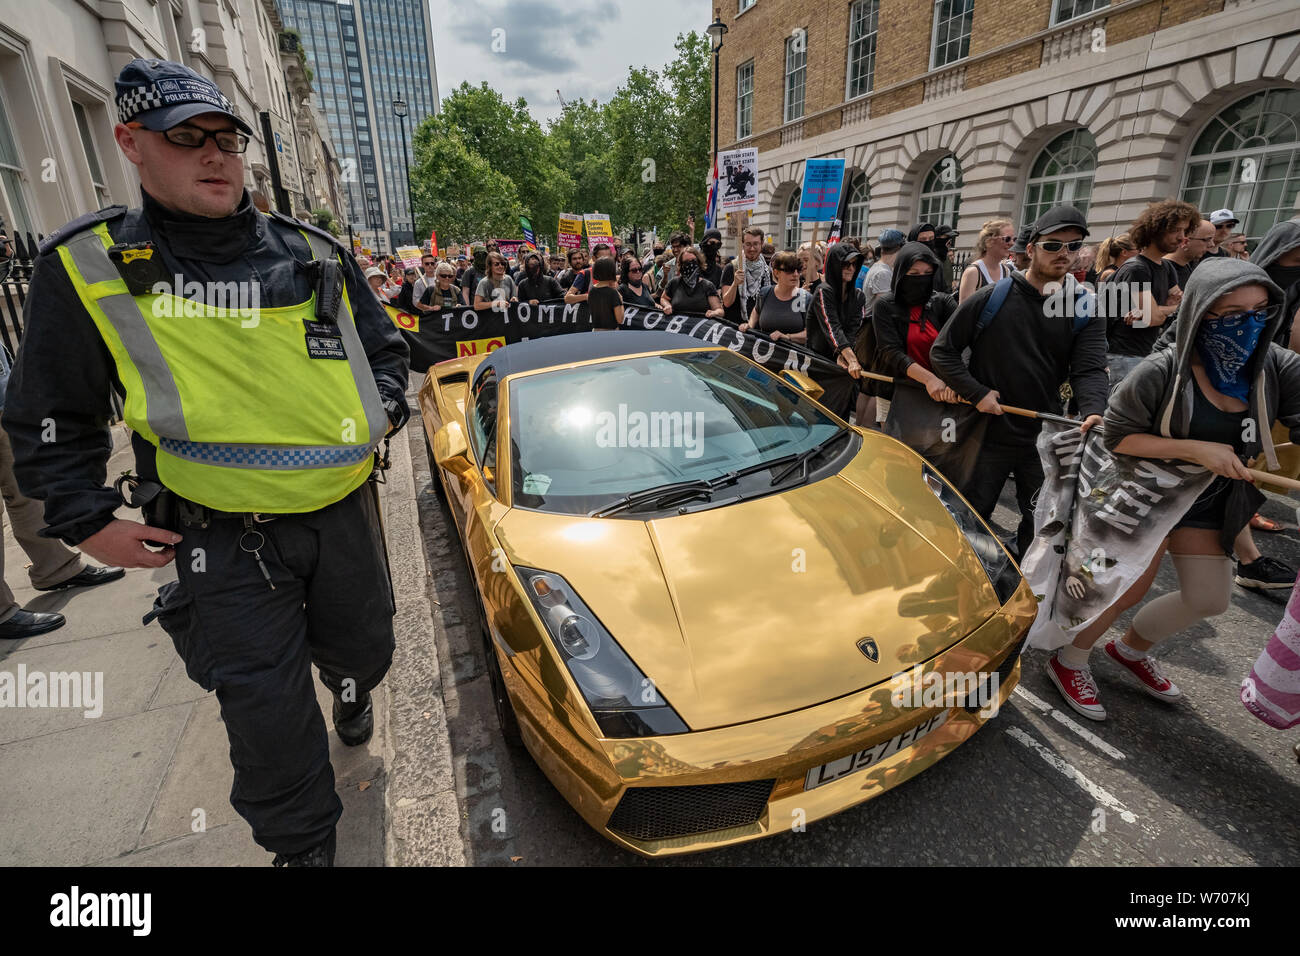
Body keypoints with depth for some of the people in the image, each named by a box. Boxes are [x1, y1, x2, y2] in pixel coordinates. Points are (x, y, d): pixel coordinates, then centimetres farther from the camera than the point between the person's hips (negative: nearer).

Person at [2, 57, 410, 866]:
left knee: (365, 650, 20)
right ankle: (303, 846, 31)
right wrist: (88, 523, -1)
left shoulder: (314, 253, 6)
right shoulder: (87, 268, 0)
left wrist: (382, 413, 0)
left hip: (344, 509, 3)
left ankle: (352, 684, 59)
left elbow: (385, 347, 17)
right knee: (266, 710, 6)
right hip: (224, 535, -2)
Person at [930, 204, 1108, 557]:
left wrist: (1093, 411, -29)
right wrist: (977, 393, -13)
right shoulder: (991, 298, -6)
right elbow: (942, 351, -3)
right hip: (988, 433, -2)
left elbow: (1089, 369, -8)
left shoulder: (1085, 310, 1)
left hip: (1045, 437, 3)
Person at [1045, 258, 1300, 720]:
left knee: (1210, 599, 13)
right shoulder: (1162, 373, -25)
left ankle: (1131, 648, 39)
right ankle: (1069, 662, 22)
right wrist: (1195, 448, -29)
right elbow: (1115, 437, -20)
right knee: (1126, 591, 0)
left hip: (1208, 502, 6)